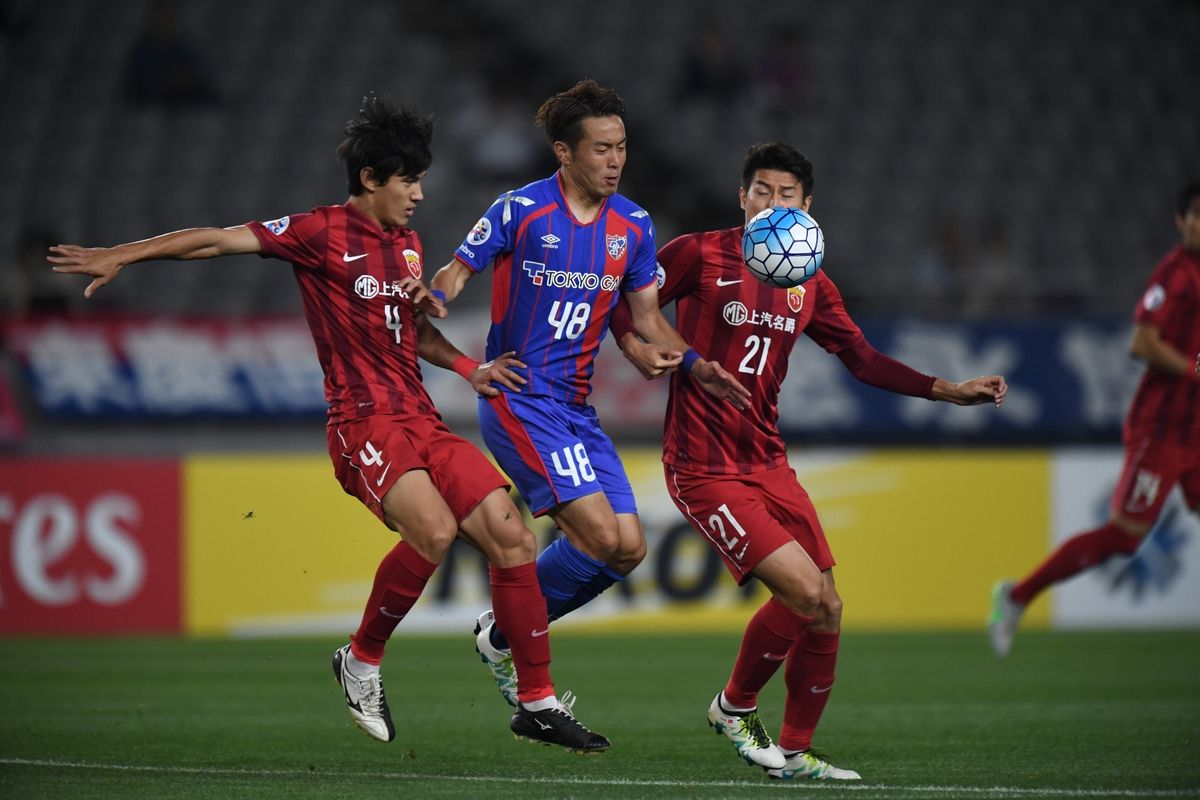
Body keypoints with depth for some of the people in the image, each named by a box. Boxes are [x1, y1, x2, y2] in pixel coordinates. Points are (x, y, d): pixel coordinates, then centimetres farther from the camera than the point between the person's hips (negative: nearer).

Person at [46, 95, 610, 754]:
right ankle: (362, 661, -7)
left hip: (422, 422, 7)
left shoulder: (407, 243, 18)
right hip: (363, 422, -7)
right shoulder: (322, 232, -4)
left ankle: (536, 704, 6)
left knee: (513, 539, -3)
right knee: (434, 530, -31)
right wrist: (118, 256, -9)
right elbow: (220, 240, -5)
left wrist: (468, 370, 13)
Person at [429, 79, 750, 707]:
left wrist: (693, 363, -1)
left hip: (577, 407, 7)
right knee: (599, 534, -19)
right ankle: (502, 636, 2)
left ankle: (503, 636, 14)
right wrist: (433, 304, -26)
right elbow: (454, 275, -3)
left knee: (629, 549, -2)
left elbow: (646, 313, 15)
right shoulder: (521, 210, -9)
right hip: (518, 399, -7)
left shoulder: (632, 226, 8)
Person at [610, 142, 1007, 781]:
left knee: (827, 610, 1)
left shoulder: (809, 287, 10)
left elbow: (863, 361, 15)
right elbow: (621, 301, 0)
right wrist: (636, 345, -21)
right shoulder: (700, 255, -6)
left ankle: (795, 753, 18)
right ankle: (734, 707, 5)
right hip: (704, 468, -6)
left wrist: (950, 390, 7)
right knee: (804, 590, -19)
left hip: (768, 462, 6)